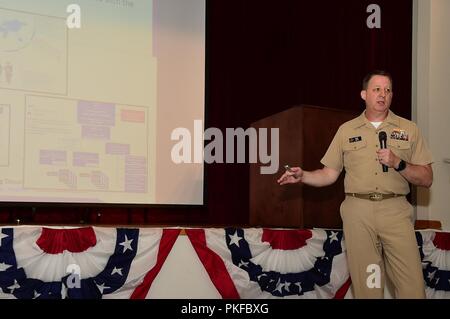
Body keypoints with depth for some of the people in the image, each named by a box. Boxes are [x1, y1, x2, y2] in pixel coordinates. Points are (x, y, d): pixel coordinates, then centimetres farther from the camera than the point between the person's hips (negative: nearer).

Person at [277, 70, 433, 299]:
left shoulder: (408, 129, 9)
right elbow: (329, 174, 11)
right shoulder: (346, 130, 12)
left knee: (412, 286, -7)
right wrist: (302, 176, -6)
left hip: (396, 211, 0)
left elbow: (426, 179, 6)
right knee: (366, 285, 2)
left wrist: (398, 163, -10)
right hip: (357, 211, 1)